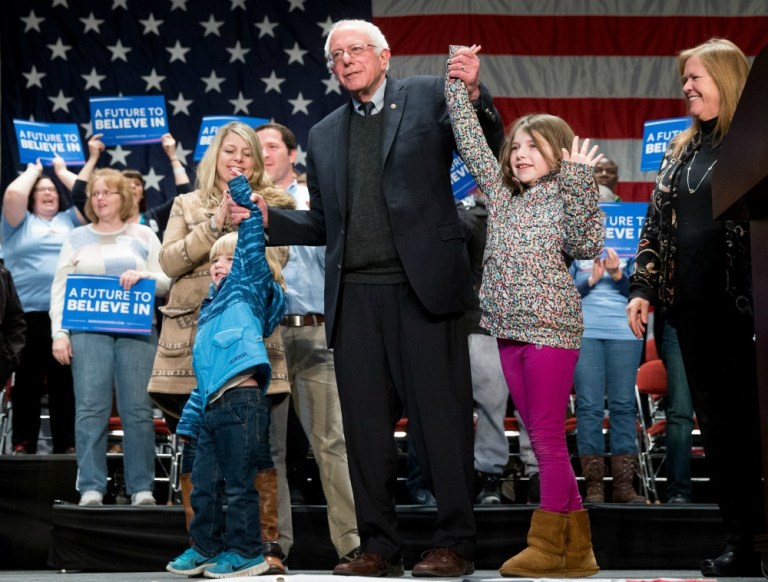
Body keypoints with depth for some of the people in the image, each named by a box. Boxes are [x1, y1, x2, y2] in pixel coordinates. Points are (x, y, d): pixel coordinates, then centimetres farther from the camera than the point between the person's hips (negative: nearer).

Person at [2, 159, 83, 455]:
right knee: (27, 382, -1)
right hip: (28, 314, -2)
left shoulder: (69, 220, 19)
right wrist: (33, 170, 10)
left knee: (65, 382, 3)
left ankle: (66, 445, 7)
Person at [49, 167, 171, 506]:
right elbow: (59, 288, 10)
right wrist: (59, 333, -1)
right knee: (90, 409, -7)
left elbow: (166, 283, 9)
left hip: (136, 330, 0)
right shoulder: (77, 238, 14)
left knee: (137, 408, -5)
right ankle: (91, 488, -5)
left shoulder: (143, 236, 14)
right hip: (88, 330, 0)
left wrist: (145, 275, -12)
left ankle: (141, 488, -1)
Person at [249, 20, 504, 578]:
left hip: (420, 285, -5)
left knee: (441, 415, -3)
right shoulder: (324, 136, 19)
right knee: (366, 424, 5)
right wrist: (267, 219, 6)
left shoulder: (429, 96, 7)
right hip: (354, 295, 5)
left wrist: (474, 93, -17)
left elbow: (490, 147, 0)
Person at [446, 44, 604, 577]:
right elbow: (472, 144, 15)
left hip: (552, 329, -7)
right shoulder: (502, 194, 15)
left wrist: (580, 180, -19)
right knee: (542, 440, 8)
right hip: (510, 331, 7)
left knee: (548, 438, -6)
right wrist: (460, 87, 8)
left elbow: (587, 245, -17)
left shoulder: (566, 197, -2)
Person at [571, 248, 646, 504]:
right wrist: (591, 279, -8)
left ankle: (623, 485, -2)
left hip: (624, 332, 1)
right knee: (589, 406, -7)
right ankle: (593, 485, -6)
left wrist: (617, 274, -10)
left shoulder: (628, 254, 15)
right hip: (585, 332, -1)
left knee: (624, 405, -3)